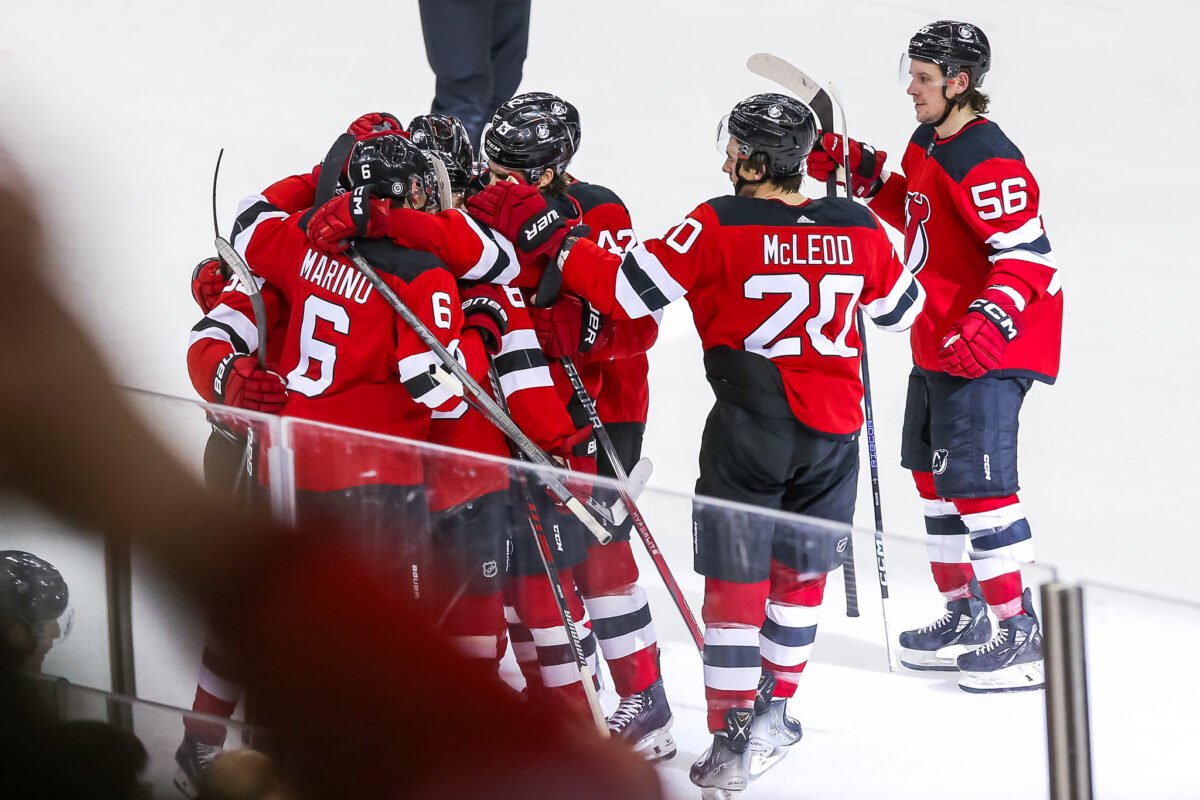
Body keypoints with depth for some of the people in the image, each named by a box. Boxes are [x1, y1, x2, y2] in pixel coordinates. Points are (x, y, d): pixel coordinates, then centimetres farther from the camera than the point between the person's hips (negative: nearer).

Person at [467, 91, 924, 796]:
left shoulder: (718, 228, -15)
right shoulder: (858, 228, -2)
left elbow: (626, 292, -14)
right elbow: (903, 308, 14)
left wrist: (542, 229, -7)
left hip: (750, 423, -4)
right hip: (835, 426, 4)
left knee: (737, 580, 5)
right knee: (800, 571, 20)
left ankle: (732, 741, 4)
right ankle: (774, 712, 31)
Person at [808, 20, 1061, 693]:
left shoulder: (987, 160, -21)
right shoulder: (929, 145, 9)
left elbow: (1028, 253, -25)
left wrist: (987, 323, -35)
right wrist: (867, 175, 12)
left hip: (989, 351, -11)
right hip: (939, 341, 11)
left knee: (977, 481, -13)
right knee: (934, 473, 17)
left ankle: (1022, 635, -8)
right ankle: (965, 618, 29)